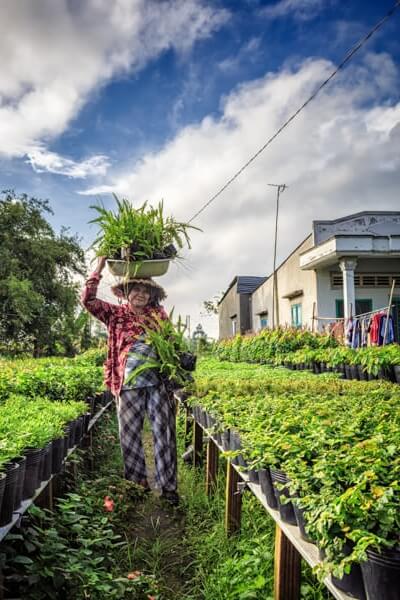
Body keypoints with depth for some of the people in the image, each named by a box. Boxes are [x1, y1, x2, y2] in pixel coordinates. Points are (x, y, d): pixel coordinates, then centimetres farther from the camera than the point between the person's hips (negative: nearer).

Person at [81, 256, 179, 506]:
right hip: (129, 384, 0)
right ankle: (138, 483, 25)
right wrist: (99, 269, -4)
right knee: (130, 435, 8)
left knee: (164, 434, 3)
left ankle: (169, 485, 14)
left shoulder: (160, 315, 8)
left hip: (158, 383, 0)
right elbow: (88, 299, -2)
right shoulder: (116, 314, 6)